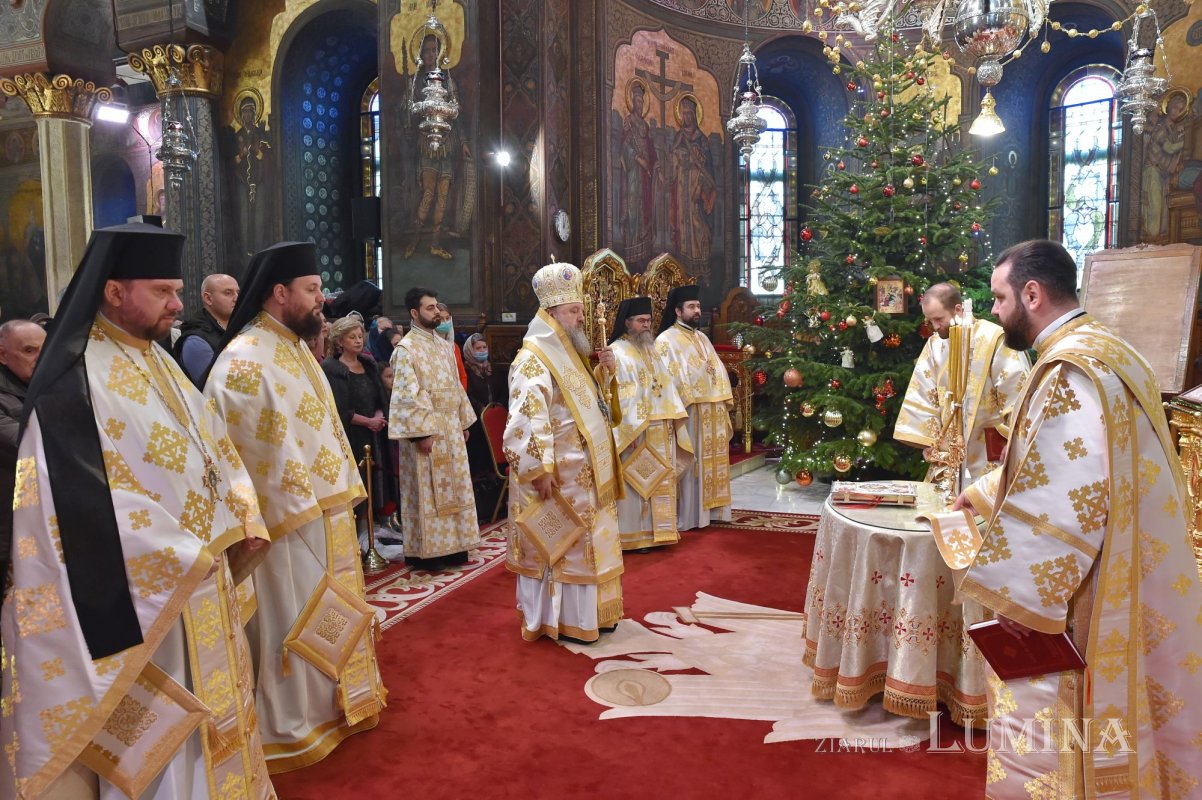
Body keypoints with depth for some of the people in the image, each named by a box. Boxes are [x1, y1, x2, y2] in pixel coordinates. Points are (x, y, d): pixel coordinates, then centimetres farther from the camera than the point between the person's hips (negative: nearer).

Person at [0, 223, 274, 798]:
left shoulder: (160, 364, 8)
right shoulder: (77, 381, -18)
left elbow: (213, 448, 13)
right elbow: (90, 500, -22)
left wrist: (243, 524, 1)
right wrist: (183, 557, -19)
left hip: (196, 580, 8)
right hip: (141, 590, -8)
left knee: (205, 704, 20)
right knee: (154, 722, 6)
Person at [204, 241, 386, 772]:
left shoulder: (295, 349, 12)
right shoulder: (243, 362, -18)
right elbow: (246, 451, -21)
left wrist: (342, 493, 15)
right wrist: (299, 509, -20)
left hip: (327, 511, 9)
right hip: (288, 520, -9)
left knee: (330, 614, 19)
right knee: (294, 622, 4)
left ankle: (330, 703, 36)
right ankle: (292, 728, 20)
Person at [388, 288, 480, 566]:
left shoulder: (444, 345, 13)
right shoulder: (406, 349, -11)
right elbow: (408, 396, -17)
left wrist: (463, 422, 14)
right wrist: (421, 433, -21)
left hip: (451, 428, 8)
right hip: (424, 429, -7)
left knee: (452, 487, 11)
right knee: (427, 491, -1)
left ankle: (451, 545, 21)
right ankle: (425, 550, 8)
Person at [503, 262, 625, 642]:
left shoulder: (566, 353, 13)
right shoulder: (534, 360, -17)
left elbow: (584, 399, 24)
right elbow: (528, 421, -24)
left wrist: (603, 371, 7)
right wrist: (540, 471, -27)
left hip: (581, 473, 10)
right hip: (557, 475, -10)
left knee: (579, 542, 17)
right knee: (560, 543, 0)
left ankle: (585, 610, 29)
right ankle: (560, 620, 13)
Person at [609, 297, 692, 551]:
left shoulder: (651, 351, 16)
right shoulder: (617, 352, -9)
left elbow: (664, 385, 16)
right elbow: (618, 394, -17)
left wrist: (673, 417, 6)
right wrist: (632, 428, -23)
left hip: (659, 430, 8)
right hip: (635, 430, -8)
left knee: (656, 481, 12)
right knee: (635, 482, -2)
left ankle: (653, 531, 21)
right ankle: (633, 535, 6)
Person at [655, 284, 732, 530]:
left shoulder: (702, 338, 17)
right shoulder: (666, 340, -7)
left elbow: (718, 372, 17)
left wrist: (724, 408, 12)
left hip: (711, 414, 8)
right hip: (688, 413, -8)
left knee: (710, 461, 12)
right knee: (691, 463, -3)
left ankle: (709, 508, 22)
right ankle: (687, 516, 4)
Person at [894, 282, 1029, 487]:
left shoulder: (995, 339, -13)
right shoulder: (933, 345, 4)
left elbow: (1016, 396, -12)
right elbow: (922, 396, 6)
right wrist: (928, 439, 1)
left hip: (989, 452, -5)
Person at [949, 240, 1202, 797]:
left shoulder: (1071, 369, -22)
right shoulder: (1100, 350, 11)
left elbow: (1068, 502, -30)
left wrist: (1018, 596, -24)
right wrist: (982, 493, 29)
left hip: (1085, 603, -10)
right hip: (1118, 594, 10)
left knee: (1047, 744, 5)